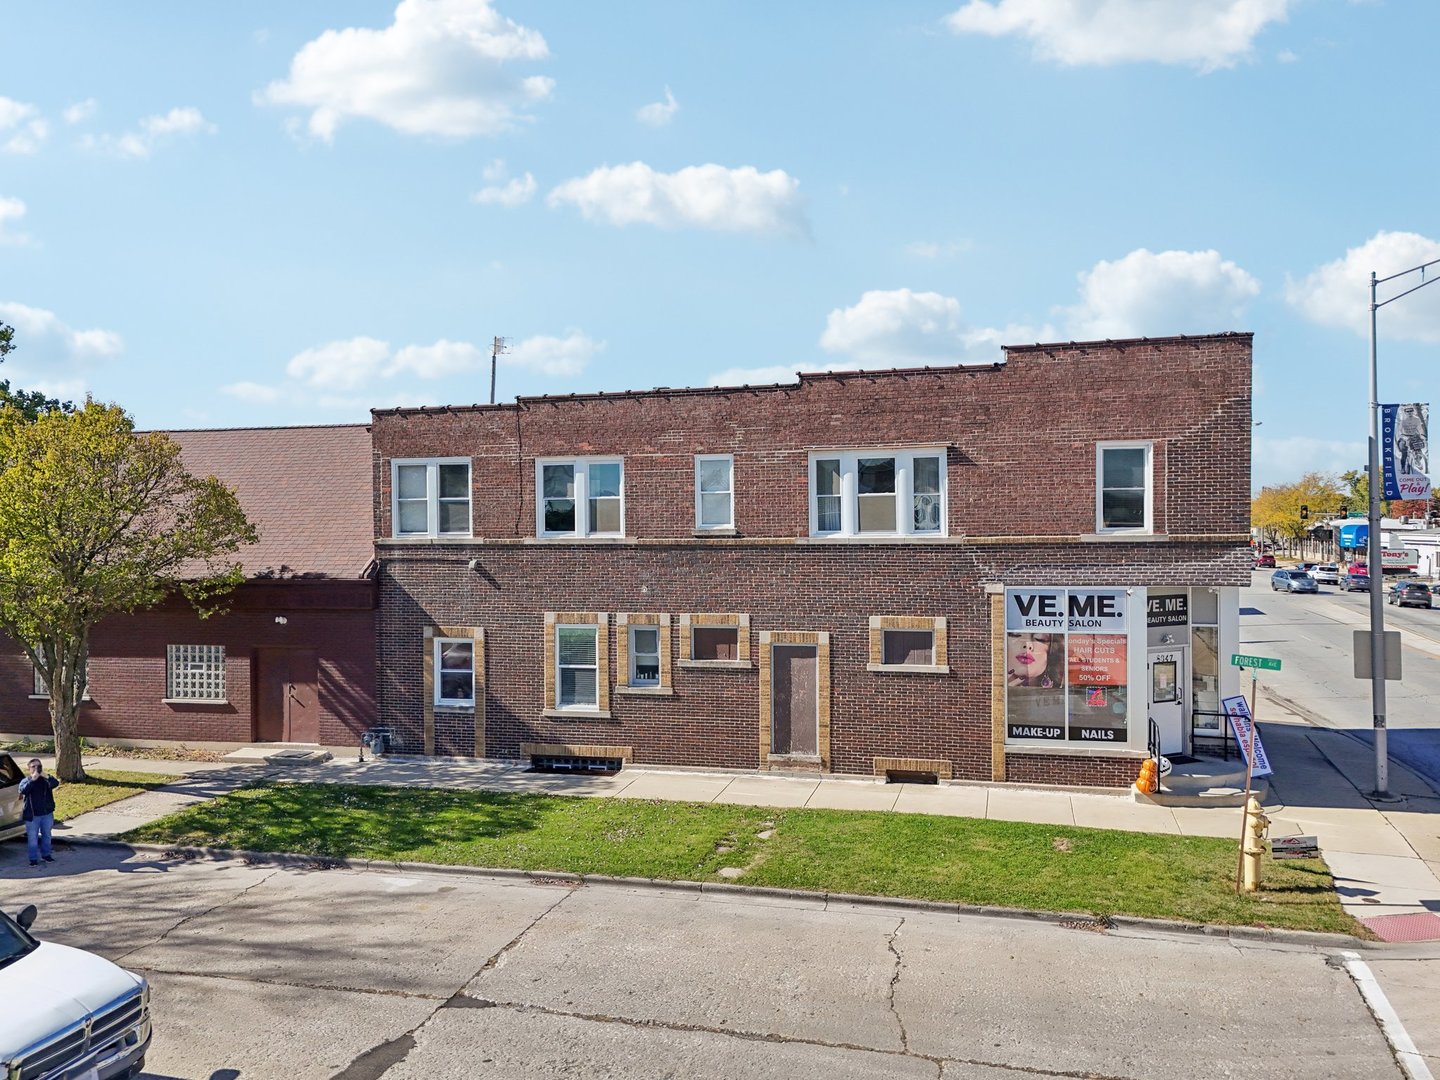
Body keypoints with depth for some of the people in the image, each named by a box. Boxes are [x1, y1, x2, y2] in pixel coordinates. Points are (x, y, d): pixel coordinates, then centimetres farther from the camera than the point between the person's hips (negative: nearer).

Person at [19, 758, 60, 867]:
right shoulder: (25, 781, 1)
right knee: (32, 838, 1)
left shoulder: (46, 779, 3)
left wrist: (46, 776, -34)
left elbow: (55, 783, -20)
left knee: (46, 835, 14)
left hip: (47, 813, 2)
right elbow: (23, 790, -21)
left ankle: (46, 854, 28)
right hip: (32, 815, -2)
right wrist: (33, 779, -29)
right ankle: (33, 859, 9)